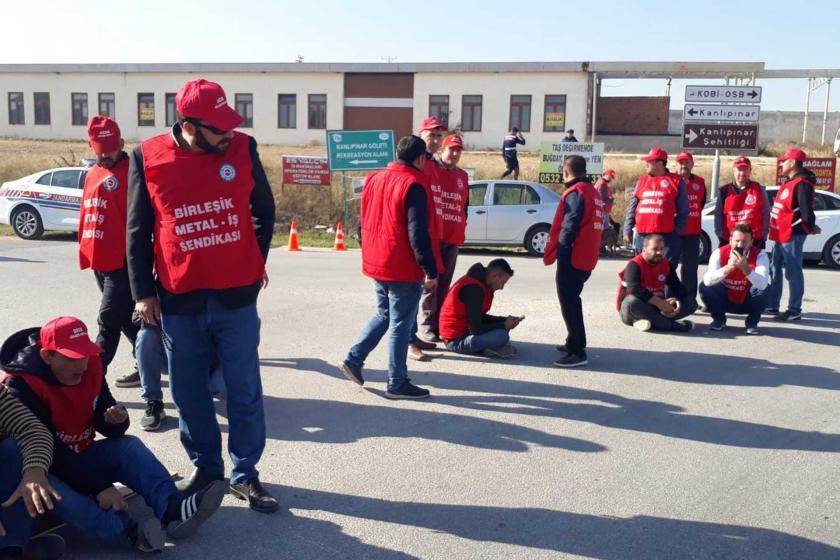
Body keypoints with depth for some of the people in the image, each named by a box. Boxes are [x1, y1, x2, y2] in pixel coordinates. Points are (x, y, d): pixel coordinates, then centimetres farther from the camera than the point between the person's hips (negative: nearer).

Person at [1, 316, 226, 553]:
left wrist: (116, 421, -28)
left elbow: (109, 430, -2)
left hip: (81, 457, 6)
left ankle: (174, 510, -39)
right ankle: (131, 533, -55)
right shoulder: (20, 386, -23)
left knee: (128, 445, -17)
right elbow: (49, 450, -30)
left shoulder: (90, 366, -4)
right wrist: (99, 487, -35)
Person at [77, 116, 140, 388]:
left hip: (123, 260, -8)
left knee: (109, 319, -5)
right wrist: (85, 250, 20)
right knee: (125, 317, 16)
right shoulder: (92, 174, 15)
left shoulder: (130, 172, -8)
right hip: (99, 259, 8)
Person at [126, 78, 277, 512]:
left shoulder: (243, 148, -3)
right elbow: (138, 231, 3)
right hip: (178, 300, 1)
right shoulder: (148, 158, -4)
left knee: (245, 391, 6)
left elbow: (264, 209, 12)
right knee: (189, 393, 12)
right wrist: (143, 292, 3)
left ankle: (245, 474, 21)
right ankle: (205, 467, 31)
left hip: (236, 296, 0)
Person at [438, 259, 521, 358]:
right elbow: (476, 329, -23)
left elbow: (481, 317, 16)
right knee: (501, 336, -27)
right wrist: (504, 325, -11)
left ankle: (485, 347, -2)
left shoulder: (479, 281, 8)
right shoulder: (474, 288, -23)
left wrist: (505, 320, 5)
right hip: (457, 340, -11)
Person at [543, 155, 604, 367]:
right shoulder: (593, 192, 16)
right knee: (572, 300, 21)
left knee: (569, 303, -7)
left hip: (572, 258, -10)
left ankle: (577, 352, -7)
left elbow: (569, 226, -21)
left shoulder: (575, 192, -13)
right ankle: (574, 342, 31)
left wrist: (560, 252, -20)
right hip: (586, 258, 10)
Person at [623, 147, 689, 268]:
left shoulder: (676, 182, 2)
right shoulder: (641, 181, 14)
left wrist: (677, 231, -6)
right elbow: (632, 208, 13)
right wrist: (628, 230, 8)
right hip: (642, 236, 4)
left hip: (667, 236, -4)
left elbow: (683, 211, 1)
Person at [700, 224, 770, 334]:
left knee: (763, 290, -32)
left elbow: (762, 285, -38)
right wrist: (728, 267, -46)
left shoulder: (760, 255, -21)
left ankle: (752, 323, -3)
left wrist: (745, 268, -51)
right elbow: (707, 281, -33)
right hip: (726, 300, 1)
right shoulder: (719, 253, -18)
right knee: (705, 287, -25)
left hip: (748, 302, -1)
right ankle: (719, 319, 4)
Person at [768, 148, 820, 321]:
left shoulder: (802, 184, -17)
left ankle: (794, 311, -2)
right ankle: (772, 305, 26)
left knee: (793, 271, -6)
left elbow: (806, 210, -20)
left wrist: (810, 228, -8)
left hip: (792, 235, -11)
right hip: (781, 235, 11)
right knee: (775, 269, 16)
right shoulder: (791, 182, 16)